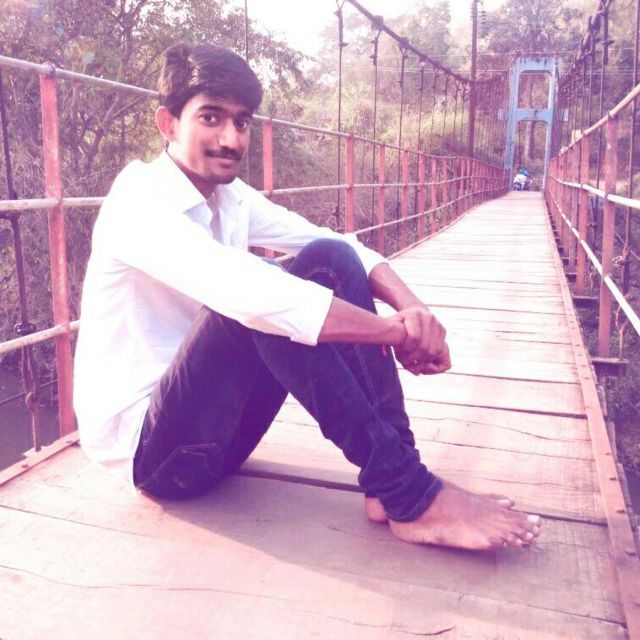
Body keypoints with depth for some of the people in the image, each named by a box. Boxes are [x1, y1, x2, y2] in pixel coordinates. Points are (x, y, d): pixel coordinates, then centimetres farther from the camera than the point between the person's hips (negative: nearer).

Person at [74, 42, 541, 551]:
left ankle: (392, 480, -15)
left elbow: (336, 242, -4)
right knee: (264, 308, -32)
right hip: (145, 445, -6)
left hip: (214, 424, 7)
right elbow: (244, 293, -37)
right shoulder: (139, 202, -19)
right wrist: (394, 330, -34)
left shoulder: (231, 198, 5)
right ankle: (410, 496, -23)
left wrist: (411, 308, -23)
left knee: (330, 262, -11)